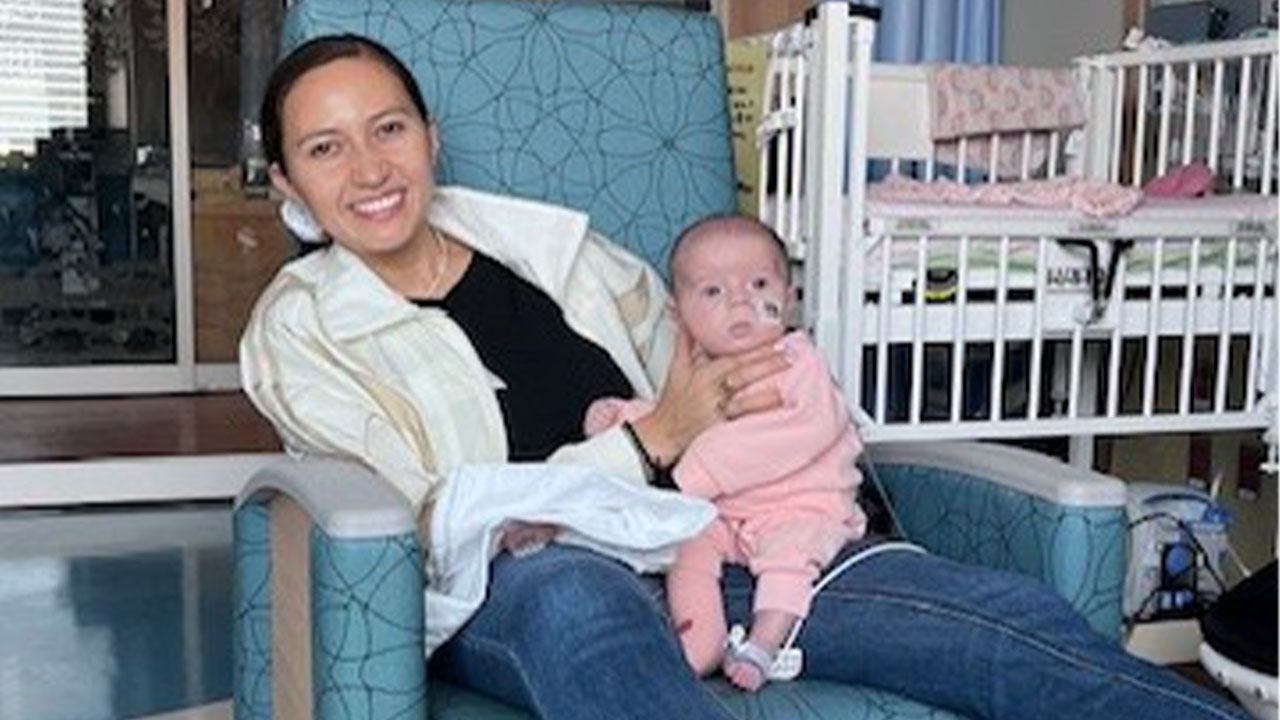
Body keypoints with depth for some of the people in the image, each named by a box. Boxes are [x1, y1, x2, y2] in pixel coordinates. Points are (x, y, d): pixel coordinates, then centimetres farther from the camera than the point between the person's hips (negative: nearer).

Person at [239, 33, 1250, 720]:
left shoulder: (551, 244, 15)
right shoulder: (295, 332, 5)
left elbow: (702, 373, 22)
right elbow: (441, 522, -5)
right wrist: (653, 440, -11)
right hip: (503, 598, -4)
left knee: (996, 608, -17)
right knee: (575, 592, -42)